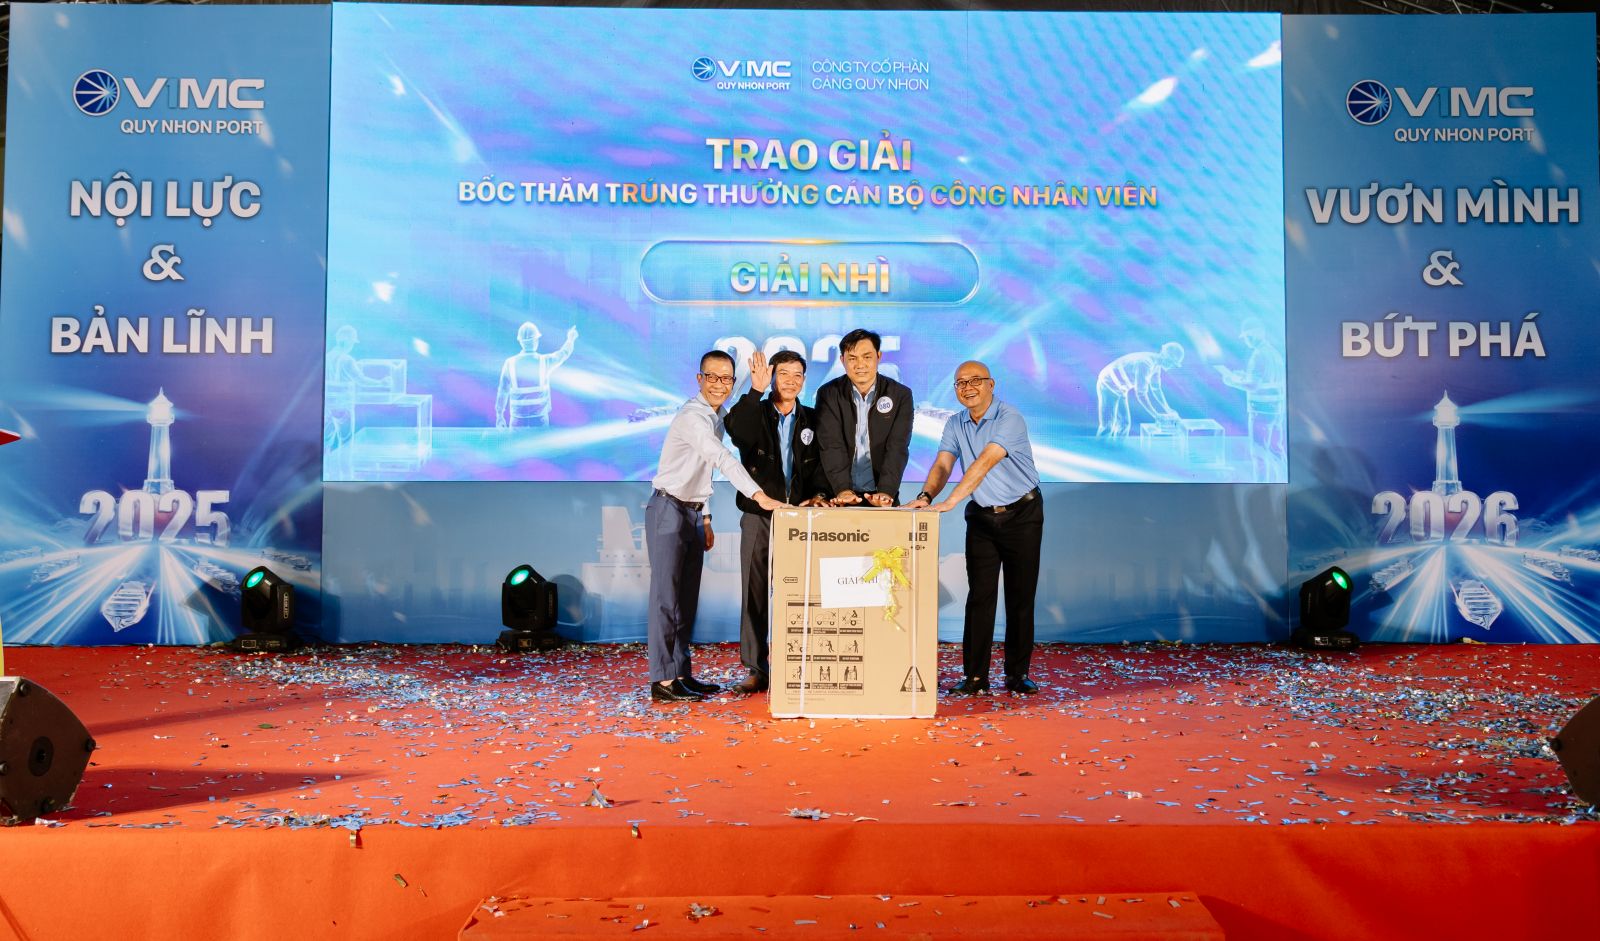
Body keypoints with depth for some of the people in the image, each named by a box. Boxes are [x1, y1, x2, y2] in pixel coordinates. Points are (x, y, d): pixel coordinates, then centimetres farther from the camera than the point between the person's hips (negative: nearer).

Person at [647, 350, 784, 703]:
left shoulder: (716, 417, 12)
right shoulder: (692, 417, -18)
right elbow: (723, 459, -31)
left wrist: (705, 519, 17)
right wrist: (760, 497, -40)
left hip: (693, 512, 9)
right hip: (669, 511, -9)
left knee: (688, 598, 10)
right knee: (666, 597, -7)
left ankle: (681, 674, 17)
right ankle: (662, 681, -4)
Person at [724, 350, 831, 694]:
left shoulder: (812, 420, 11)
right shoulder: (753, 413, 4)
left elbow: (822, 463, 10)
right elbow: (737, 433, -19)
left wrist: (819, 494, -9)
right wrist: (755, 390, -25)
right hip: (758, 516, -1)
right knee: (754, 593, 1)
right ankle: (756, 670, 9)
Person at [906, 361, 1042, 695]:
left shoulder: (1010, 418, -17)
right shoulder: (955, 424, 3)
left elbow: (984, 462, -28)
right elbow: (943, 465, -8)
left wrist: (951, 501, -36)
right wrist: (925, 497, -28)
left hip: (1022, 514, -4)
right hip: (982, 517, 4)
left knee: (1021, 596, 2)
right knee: (980, 596, 0)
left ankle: (1017, 674, 11)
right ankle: (975, 675, 4)